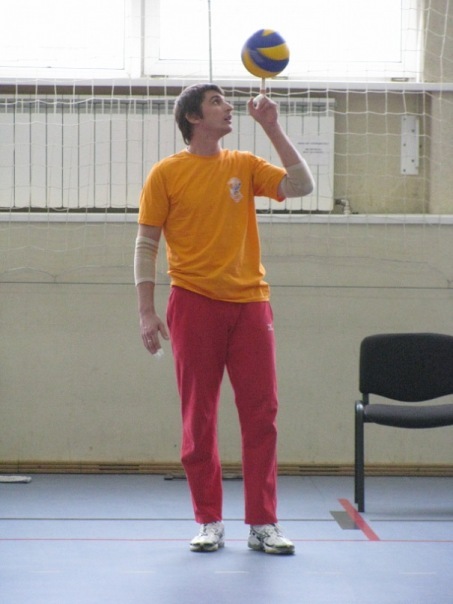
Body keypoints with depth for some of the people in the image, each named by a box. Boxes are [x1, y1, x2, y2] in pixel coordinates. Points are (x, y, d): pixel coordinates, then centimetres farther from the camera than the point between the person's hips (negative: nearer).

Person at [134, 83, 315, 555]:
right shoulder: (166, 173, 1)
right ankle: (209, 523, 10)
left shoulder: (244, 166, 10)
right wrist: (146, 312, -6)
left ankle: (262, 524, 6)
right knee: (199, 418, 1)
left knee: (261, 414, 0)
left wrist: (272, 129, -4)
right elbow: (145, 245, 1)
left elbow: (301, 186, 1)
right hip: (194, 303, -3)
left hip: (249, 303, 3)